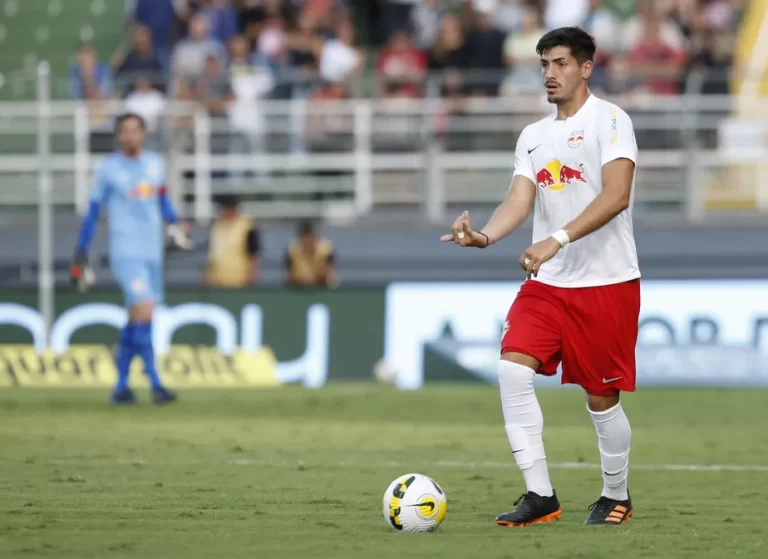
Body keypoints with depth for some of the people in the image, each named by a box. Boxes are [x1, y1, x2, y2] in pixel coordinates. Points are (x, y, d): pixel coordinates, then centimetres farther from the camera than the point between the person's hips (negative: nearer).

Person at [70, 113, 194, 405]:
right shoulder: (108, 170, -4)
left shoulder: (155, 162, 9)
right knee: (144, 312, -18)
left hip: (152, 253, 5)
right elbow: (92, 214, 2)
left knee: (136, 321, 8)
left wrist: (175, 225, 6)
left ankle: (120, 386, 16)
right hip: (125, 252, -5)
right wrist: (81, 257, 1)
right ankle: (155, 384, -18)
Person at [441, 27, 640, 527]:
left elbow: (616, 195, -21)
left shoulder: (609, 120, -8)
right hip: (547, 281, 6)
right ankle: (540, 495, -9)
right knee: (513, 369, -13)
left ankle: (617, 497, 23)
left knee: (602, 398, 1)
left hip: (607, 282, -6)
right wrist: (485, 235, -20)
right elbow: (520, 200, 3)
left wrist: (558, 240, -31)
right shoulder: (533, 136, 12)